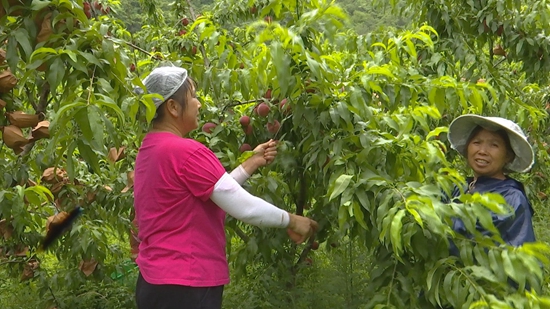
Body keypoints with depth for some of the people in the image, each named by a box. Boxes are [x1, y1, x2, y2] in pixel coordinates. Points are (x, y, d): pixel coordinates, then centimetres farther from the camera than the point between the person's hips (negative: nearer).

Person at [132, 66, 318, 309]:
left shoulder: (151, 148, 9)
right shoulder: (184, 152, -19)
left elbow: (217, 192, 13)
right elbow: (243, 207, -17)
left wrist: (253, 163, 11)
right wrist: (290, 221, -3)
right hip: (185, 288, -9)